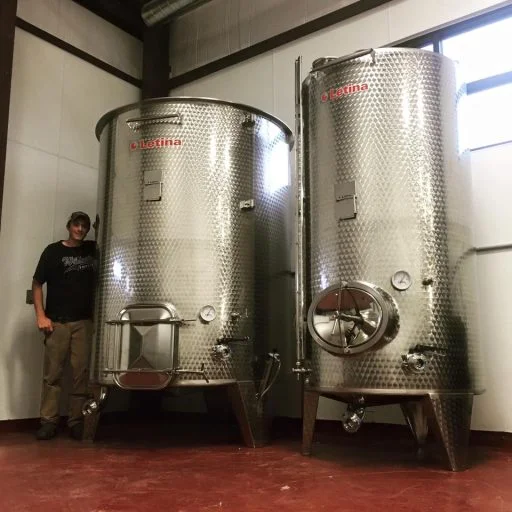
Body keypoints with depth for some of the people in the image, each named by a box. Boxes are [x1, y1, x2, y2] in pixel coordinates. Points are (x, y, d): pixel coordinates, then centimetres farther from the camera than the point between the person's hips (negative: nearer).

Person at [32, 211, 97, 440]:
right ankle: (48, 422, 6)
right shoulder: (53, 251, 3)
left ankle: (76, 422, 7)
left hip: (84, 322, 2)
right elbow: (37, 284, 2)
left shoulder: (93, 249, 10)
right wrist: (41, 316, -6)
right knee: (52, 374, -1)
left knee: (82, 373, 0)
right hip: (57, 322, -2)